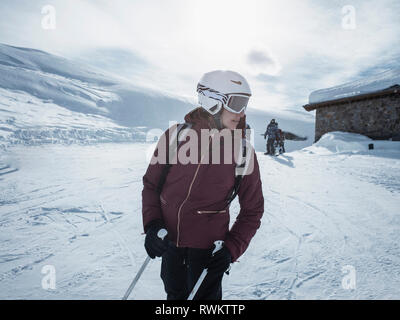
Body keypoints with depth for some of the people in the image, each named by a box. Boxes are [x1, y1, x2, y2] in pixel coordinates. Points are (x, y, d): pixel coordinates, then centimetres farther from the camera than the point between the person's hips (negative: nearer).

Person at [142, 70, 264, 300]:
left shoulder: (244, 153, -12)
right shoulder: (176, 136, -10)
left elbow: (252, 210, -3)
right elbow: (151, 184, 2)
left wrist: (231, 249, -13)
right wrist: (152, 225, -10)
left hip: (208, 246, -2)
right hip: (169, 241, 2)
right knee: (175, 294, 24)